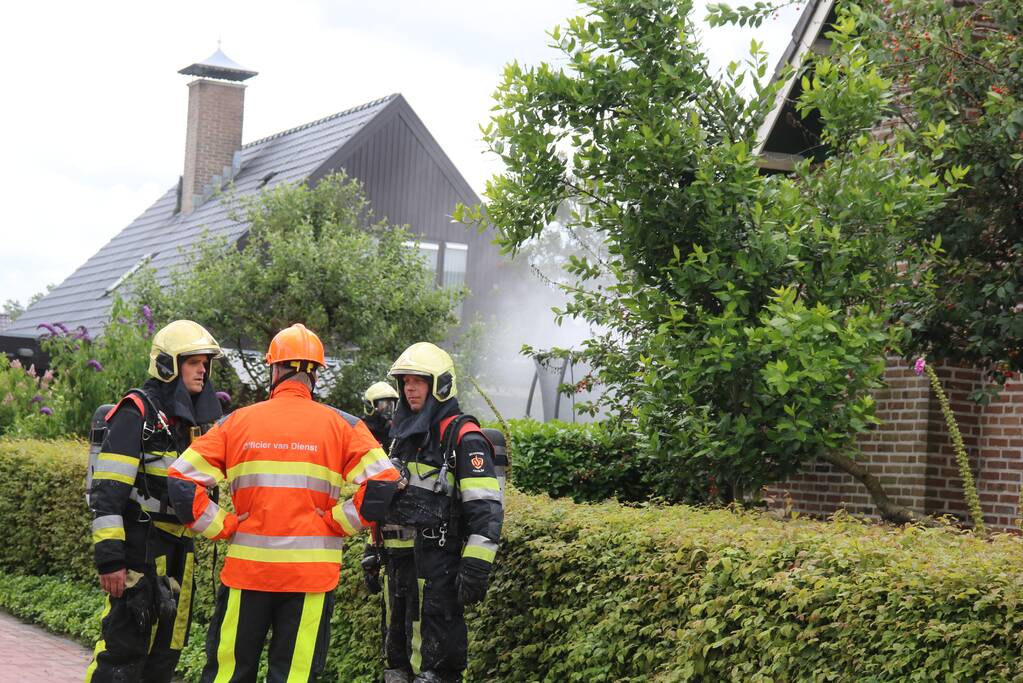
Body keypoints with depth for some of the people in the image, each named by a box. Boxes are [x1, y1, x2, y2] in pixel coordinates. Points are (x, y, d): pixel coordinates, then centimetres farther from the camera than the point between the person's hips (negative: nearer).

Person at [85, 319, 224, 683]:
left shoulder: (193, 419, 14)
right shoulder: (137, 412, -11)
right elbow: (106, 490, -18)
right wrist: (109, 557, -23)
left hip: (177, 550, 8)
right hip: (140, 547, -8)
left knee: (168, 644, 12)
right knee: (125, 643, -10)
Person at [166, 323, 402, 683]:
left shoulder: (236, 422, 3)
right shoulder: (341, 425, 0)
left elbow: (182, 480, -2)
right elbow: (383, 482, -11)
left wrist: (223, 528, 2)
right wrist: (338, 524, -2)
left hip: (247, 569, 1)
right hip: (311, 572, -1)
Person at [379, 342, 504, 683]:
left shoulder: (463, 437, -10)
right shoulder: (403, 434, 16)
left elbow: (485, 509, -16)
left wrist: (476, 567, -21)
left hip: (438, 564, -8)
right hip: (398, 561, 9)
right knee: (397, 650, 16)